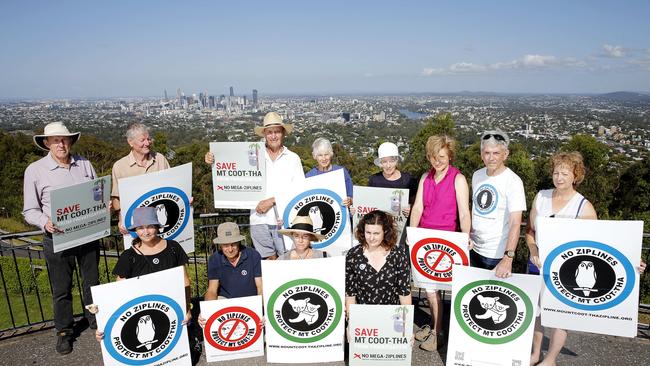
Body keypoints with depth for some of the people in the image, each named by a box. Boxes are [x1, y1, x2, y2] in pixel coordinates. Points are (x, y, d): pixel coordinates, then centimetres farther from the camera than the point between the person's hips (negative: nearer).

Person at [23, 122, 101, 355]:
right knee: (61, 289, 9)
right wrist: (45, 222, -22)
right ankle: (63, 331, 28)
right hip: (57, 237, -2)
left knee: (92, 281, 17)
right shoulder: (35, 170, -4)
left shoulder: (84, 165, 4)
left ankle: (95, 318, 37)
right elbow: (30, 210, -3)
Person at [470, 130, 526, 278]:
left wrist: (508, 258, -30)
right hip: (474, 249, 6)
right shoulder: (477, 175, 2)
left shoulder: (513, 181, -16)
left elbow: (515, 223, -22)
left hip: (497, 254, -5)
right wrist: (468, 235, 6)